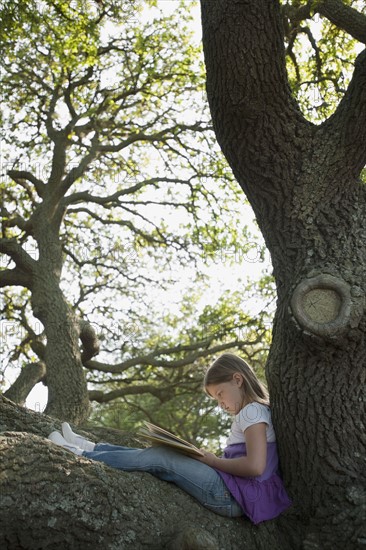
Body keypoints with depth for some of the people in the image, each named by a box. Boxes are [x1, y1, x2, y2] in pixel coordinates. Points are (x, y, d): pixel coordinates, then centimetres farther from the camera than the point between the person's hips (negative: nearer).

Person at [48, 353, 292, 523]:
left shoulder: (253, 411, -11)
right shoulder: (252, 414, 19)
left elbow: (255, 466, -24)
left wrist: (213, 461, -11)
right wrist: (203, 458, 4)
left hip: (236, 496, -9)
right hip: (236, 493, 9)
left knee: (160, 458, -9)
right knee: (159, 455, 7)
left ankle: (81, 456, -1)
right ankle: (92, 448, 15)